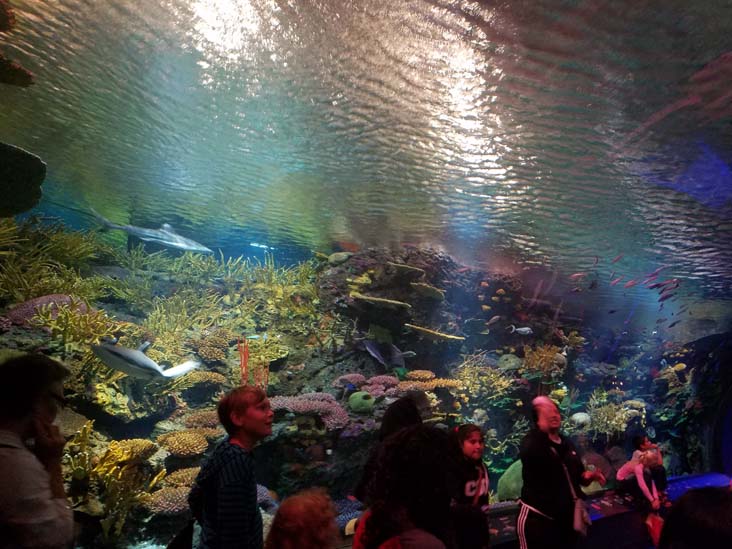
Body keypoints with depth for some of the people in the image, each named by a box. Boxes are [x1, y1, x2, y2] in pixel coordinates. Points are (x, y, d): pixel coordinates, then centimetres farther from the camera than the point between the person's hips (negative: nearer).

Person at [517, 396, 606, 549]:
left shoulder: (567, 443, 11)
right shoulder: (531, 443, -14)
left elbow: (576, 474, 22)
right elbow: (530, 453, -36)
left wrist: (587, 476, -1)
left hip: (566, 518, 8)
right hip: (537, 519, -8)